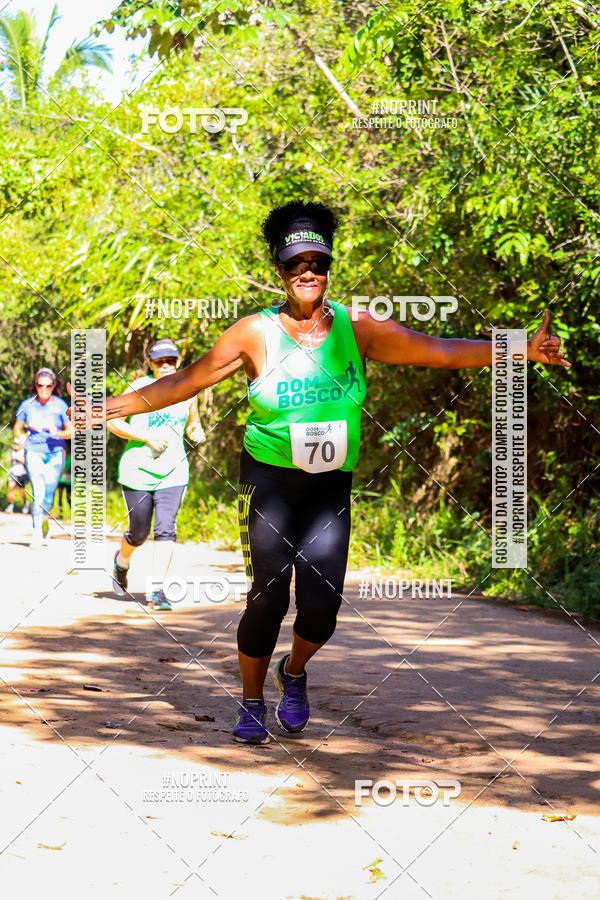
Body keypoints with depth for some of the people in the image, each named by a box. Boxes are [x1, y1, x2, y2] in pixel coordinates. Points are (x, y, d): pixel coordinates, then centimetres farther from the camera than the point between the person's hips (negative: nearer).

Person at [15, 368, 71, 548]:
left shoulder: (60, 405, -1)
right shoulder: (27, 405, 3)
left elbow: (71, 431, 2)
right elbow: (17, 427, 16)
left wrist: (58, 433, -17)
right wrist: (21, 437, -4)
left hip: (55, 453, 0)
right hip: (33, 452, 0)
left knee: (49, 493, -2)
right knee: (38, 492, -14)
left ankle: (44, 520, 29)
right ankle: (37, 533, -10)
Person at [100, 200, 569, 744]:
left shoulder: (358, 330, 0)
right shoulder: (255, 333, -5)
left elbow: (442, 352, -1)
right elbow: (190, 379, -3)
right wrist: (125, 404, -12)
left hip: (332, 488, 2)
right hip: (270, 480, -2)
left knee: (322, 601, -7)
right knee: (268, 597, -7)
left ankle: (294, 672, 27)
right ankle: (252, 704, 17)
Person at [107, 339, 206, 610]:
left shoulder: (187, 392, 7)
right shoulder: (140, 388, -6)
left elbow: (193, 423, 24)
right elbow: (112, 422, -7)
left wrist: (197, 432, 0)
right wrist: (146, 437, -15)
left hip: (173, 471, 2)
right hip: (138, 469, -2)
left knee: (166, 528, -12)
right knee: (139, 533, 6)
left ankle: (157, 591, -10)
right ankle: (121, 562, 40)